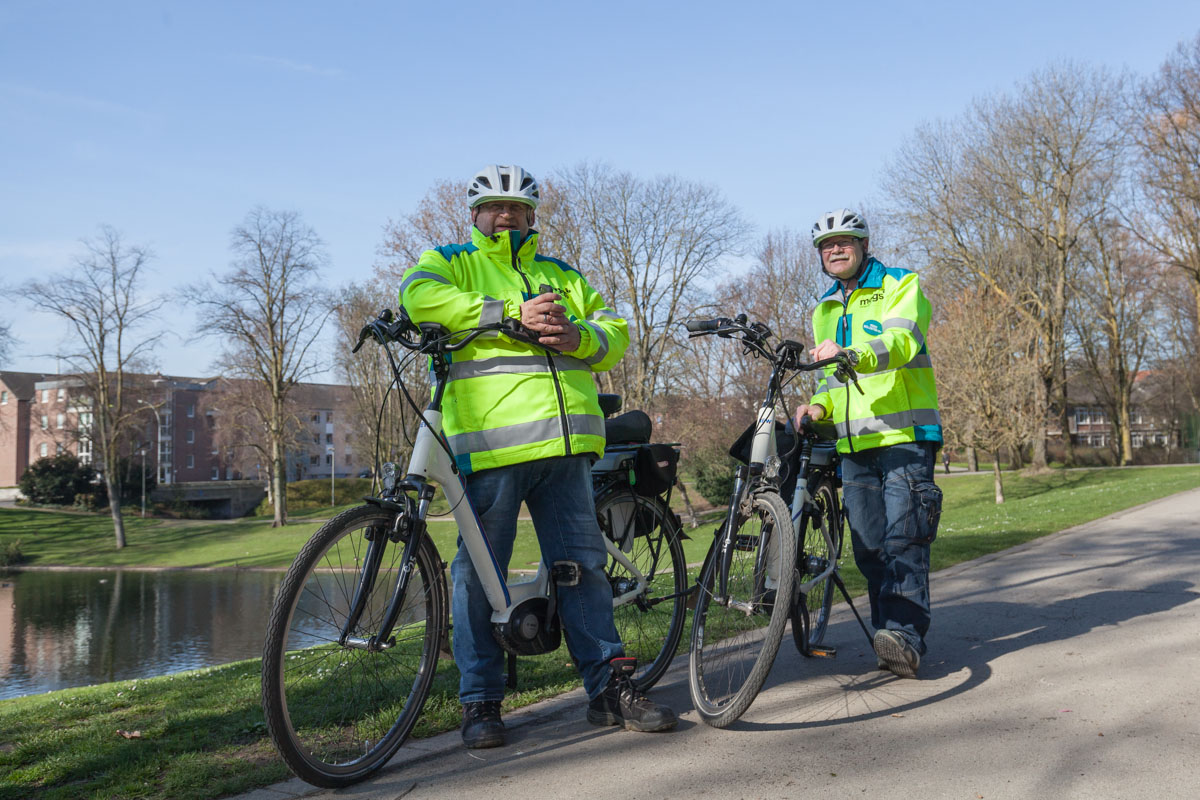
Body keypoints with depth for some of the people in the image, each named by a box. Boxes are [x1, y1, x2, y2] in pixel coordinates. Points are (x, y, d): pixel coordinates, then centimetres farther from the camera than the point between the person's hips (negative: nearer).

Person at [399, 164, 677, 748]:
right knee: (479, 573, -1)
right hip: (491, 439, -4)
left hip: (566, 440, 4)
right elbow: (420, 295, -11)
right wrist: (511, 314, -15)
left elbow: (615, 332, 20)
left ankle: (610, 687, 13)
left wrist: (579, 337, -5)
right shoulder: (453, 262, 11)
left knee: (583, 563, 7)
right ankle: (480, 702, 9)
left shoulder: (562, 275, 25)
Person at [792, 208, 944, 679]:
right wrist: (820, 404, 4)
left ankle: (905, 636, -19)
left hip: (904, 437, -6)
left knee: (903, 539, -15)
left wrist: (852, 353, -38)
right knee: (869, 547, 3)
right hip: (854, 445, 6)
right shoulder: (824, 311, 21)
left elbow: (900, 341, -18)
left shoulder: (900, 287, 2)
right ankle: (891, 639, 11)